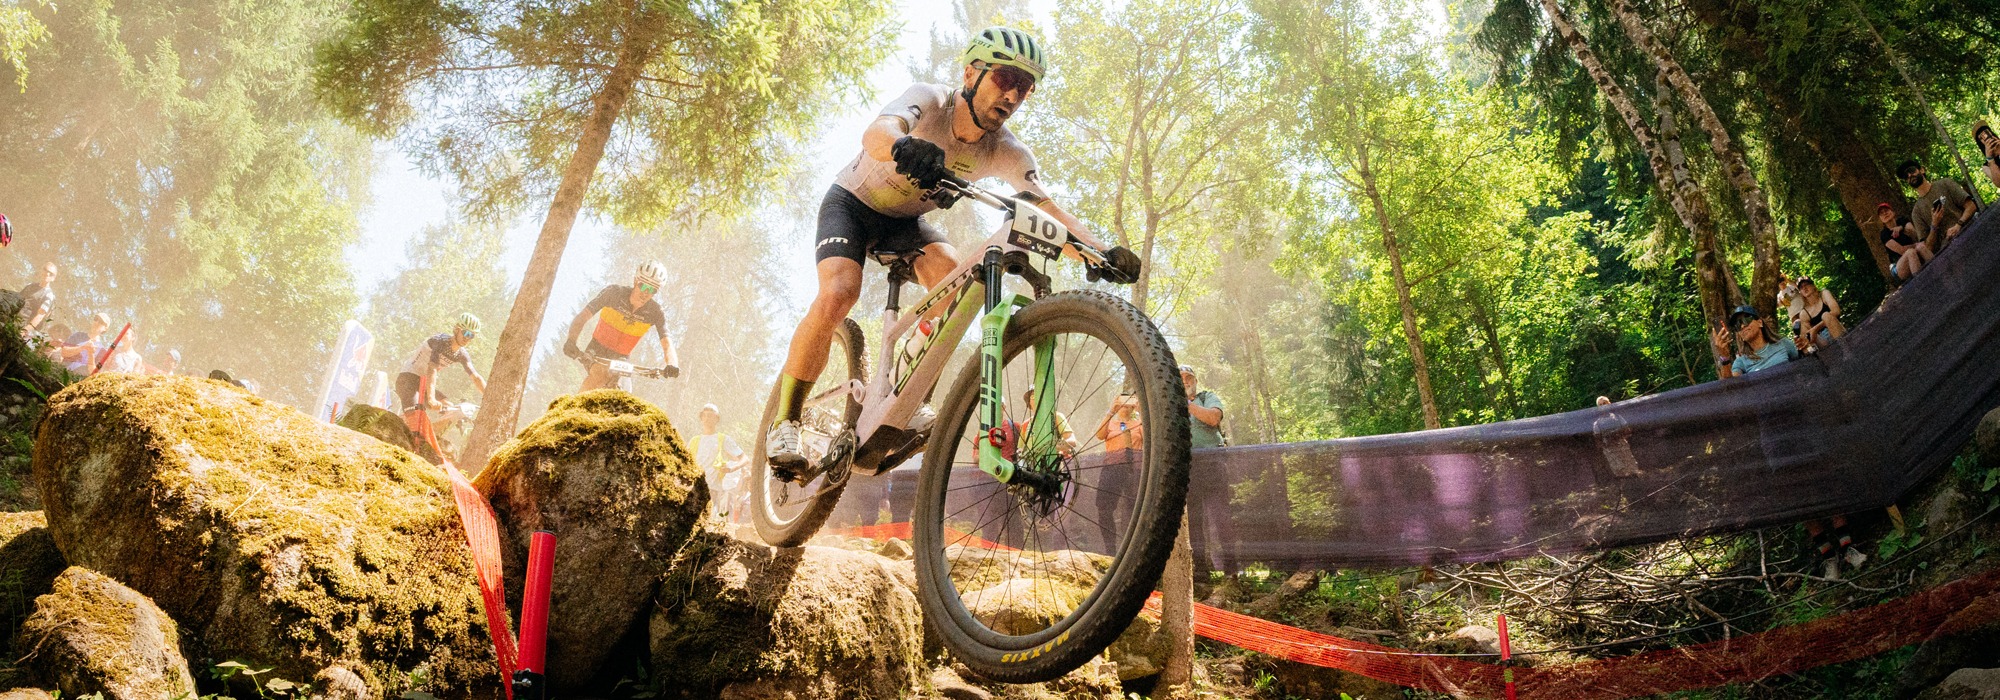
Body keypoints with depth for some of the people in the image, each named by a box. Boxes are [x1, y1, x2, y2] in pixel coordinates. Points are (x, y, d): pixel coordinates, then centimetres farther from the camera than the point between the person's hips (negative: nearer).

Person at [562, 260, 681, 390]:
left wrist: (672, 364, -48)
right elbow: (582, 317, -18)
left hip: (620, 359, 2)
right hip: (597, 351, -2)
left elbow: (666, 343, -25)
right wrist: (571, 341, -36)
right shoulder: (614, 292, -17)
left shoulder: (656, 312, -15)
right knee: (600, 374, -34)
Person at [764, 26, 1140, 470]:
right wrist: (904, 146, -74)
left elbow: (1049, 209, -29)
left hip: (905, 221, 4)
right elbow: (876, 134, -49)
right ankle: (785, 421, -12)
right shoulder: (929, 101, -28)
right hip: (852, 203, -3)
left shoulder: (1005, 152, -18)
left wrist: (1099, 251, -47)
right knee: (838, 293, -27)